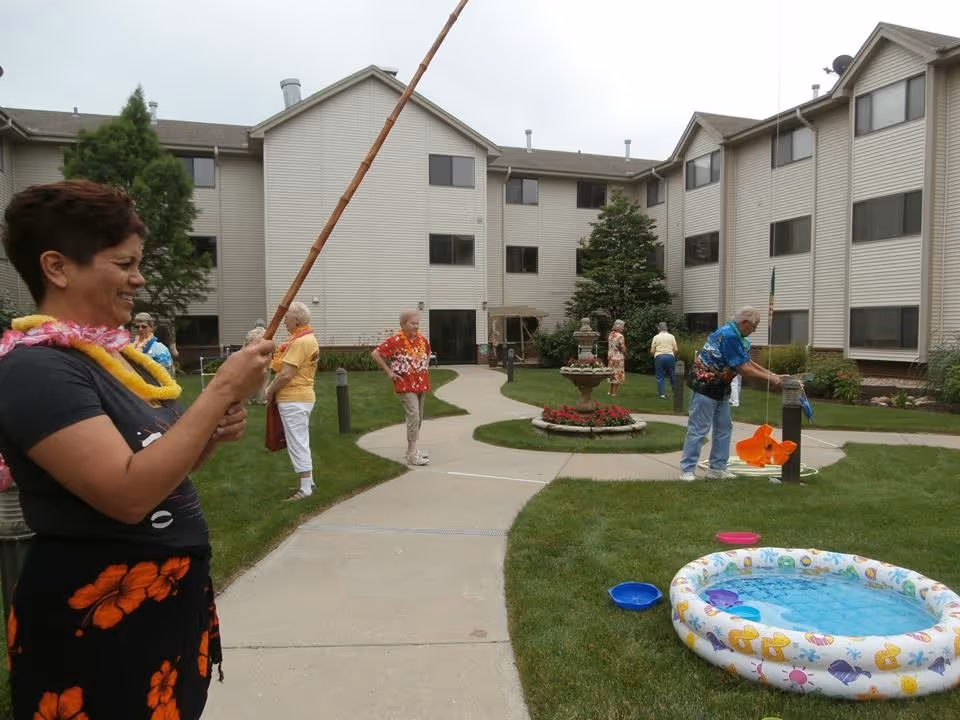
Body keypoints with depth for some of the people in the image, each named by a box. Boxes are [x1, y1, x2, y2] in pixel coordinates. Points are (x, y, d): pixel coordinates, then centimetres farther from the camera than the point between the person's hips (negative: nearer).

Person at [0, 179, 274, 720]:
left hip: (173, 595, 9)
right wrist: (223, 390, -25)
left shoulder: (118, 354, 8)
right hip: (97, 619, -8)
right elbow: (130, 493, -30)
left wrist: (215, 433, -5)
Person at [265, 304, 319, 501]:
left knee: (297, 443, -3)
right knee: (300, 441, 18)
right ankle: (308, 481, 27)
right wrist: (274, 388, 8)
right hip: (302, 396, 10)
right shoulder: (308, 338, 13)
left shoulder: (299, 342, -19)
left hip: (294, 399, -10)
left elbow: (286, 374, -23)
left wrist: (270, 391, -8)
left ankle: (306, 489, 3)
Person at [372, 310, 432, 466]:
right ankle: (412, 455, -14)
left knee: (419, 417, 13)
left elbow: (427, 353, 28)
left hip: (421, 383, 7)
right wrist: (389, 372, -13)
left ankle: (412, 448, 27)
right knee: (413, 416, -16)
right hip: (406, 384, -7)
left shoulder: (421, 339, 6)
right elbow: (376, 354, -16)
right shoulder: (396, 340, -14)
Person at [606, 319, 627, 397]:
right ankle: (614, 393, 4)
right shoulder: (620, 336, -17)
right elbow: (623, 349, -15)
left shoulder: (610, 335, 5)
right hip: (618, 358, -7)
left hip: (610, 357, 7)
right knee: (618, 375, 2)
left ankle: (610, 391, 22)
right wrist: (625, 354, 3)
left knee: (612, 374, 17)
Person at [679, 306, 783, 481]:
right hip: (705, 385, -10)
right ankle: (687, 469, 0)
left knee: (724, 427, 11)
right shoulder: (728, 335, -22)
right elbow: (743, 369, -20)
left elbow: (748, 362, 18)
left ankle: (717, 468, 17)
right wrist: (769, 379, -10)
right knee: (698, 429, -6)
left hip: (720, 387, 10)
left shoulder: (737, 336, 9)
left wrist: (771, 374, 9)